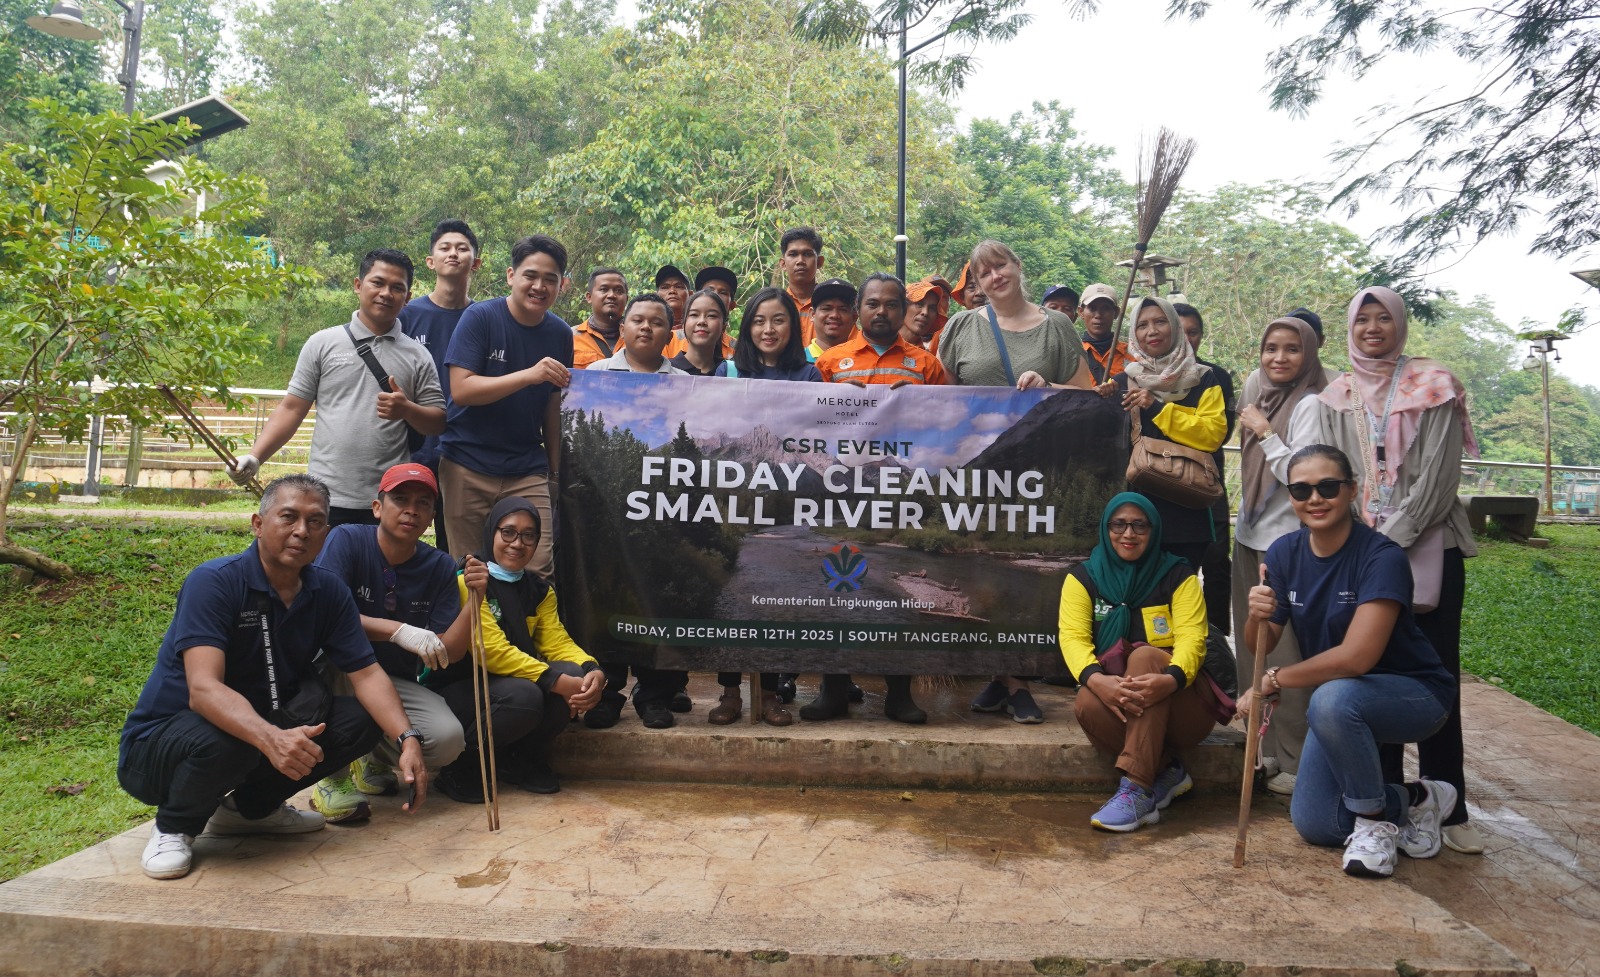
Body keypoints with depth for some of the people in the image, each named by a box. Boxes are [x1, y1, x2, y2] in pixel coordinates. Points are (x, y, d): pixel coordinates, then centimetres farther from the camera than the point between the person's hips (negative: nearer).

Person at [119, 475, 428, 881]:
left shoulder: (328, 592, -4)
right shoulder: (213, 582, -21)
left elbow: (367, 673, -9)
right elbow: (203, 690, -33)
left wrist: (407, 739, -26)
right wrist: (271, 739, -51)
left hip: (264, 724, 6)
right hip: (161, 739, -6)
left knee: (359, 719, -12)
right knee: (223, 739, -37)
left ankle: (251, 806, 10)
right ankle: (173, 828, -2)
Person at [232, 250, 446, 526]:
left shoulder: (418, 356, 8)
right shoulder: (322, 343, 8)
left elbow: (438, 423, 8)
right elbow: (291, 409, 7)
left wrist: (407, 410, -12)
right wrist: (254, 457, -5)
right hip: (326, 499, 0)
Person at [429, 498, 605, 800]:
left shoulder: (539, 590, 7)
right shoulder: (467, 582, -15)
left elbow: (558, 643, -4)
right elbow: (493, 651, -24)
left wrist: (593, 671, -26)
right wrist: (556, 681, -32)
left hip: (505, 682, 6)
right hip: (456, 690, -6)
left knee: (573, 673, -20)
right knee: (522, 696, -35)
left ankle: (524, 760, 1)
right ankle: (464, 767, -7)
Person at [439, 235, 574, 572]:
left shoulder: (560, 334, 5)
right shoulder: (480, 318, -7)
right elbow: (460, 389, -16)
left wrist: (555, 468, 9)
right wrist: (529, 375, -26)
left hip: (527, 471, 3)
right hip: (468, 466, -2)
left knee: (538, 568, -5)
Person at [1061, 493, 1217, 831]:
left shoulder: (1178, 576, 2)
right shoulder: (1083, 578, 5)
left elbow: (1192, 638, -12)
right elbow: (1073, 637, -10)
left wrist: (1170, 679, -37)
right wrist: (1096, 679, -34)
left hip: (1181, 707, -1)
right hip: (1119, 706, 1)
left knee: (1144, 655, -32)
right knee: (1086, 704, -33)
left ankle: (1135, 790, -37)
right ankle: (1166, 772, -13)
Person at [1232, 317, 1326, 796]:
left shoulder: (1308, 405, -11)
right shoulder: (1260, 394, 12)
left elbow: (1300, 475, -21)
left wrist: (1264, 432, -16)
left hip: (1287, 539, -8)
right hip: (1250, 536, 8)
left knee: (1286, 653, -7)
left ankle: (1296, 761, 3)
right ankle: (1263, 748, 26)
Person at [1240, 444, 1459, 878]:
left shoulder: (1382, 556, -24)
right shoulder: (1284, 553, -7)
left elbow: (1356, 656, -33)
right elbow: (1260, 648, -8)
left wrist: (1272, 681, -26)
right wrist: (1258, 616, -31)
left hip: (1413, 693, -6)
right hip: (1343, 707, 6)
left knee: (1332, 698, -38)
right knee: (1313, 824, 0)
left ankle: (1375, 819, -12)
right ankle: (1410, 800, 25)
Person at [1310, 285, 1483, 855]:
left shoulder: (1434, 387, 4)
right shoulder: (1335, 398, 13)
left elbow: (1440, 473, -5)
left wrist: (1393, 536, -13)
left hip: (1428, 548, -2)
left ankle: (1447, 807, 4)